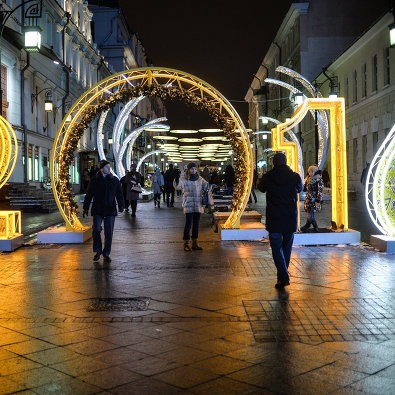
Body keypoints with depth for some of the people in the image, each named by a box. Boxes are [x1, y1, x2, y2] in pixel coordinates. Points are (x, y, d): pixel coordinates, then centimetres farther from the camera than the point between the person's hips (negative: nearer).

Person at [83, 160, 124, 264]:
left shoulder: (115, 180, 7)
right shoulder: (94, 181, 4)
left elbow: (119, 194, 4)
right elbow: (89, 195, 7)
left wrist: (121, 205, -11)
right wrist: (85, 208, 5)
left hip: (110, 210, 1)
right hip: (97, 210, -1)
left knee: (109, 233, 2)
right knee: (96, 230, -8)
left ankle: (106, 254, 14)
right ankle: (97, 251, 11)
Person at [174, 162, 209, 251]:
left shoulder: (200, 179, 10)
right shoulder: (183, 179, -3)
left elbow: (207, 187, 11)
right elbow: (177, 187, -11)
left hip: (198, 205, 5)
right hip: (189, 205, -5)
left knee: (196, 224, 10)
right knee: (188, 224, -8)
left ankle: (195, 243, 19)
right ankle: (186, 244, 0)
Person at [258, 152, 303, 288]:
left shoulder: (267, 177, -7)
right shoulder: (295, 177, -3)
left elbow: (261, 188, 15)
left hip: (274, 219, -2)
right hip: (291, 219, 2)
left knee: (276, 247, 2)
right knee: (287, 246, 15)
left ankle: (283, 277, -10)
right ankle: (283, 275, 23)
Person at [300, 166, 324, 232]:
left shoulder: (318, 180, -10)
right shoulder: (308, 179, 11)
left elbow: (320, 191, -13)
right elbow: (305, 189, 20)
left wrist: (318, 200, -17)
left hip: (314, 199, -7)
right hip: (308, 199, 7)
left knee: (310, 213, -6)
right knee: (310, 213, 7)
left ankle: (306, 226, 5)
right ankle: (315, 227, 18)